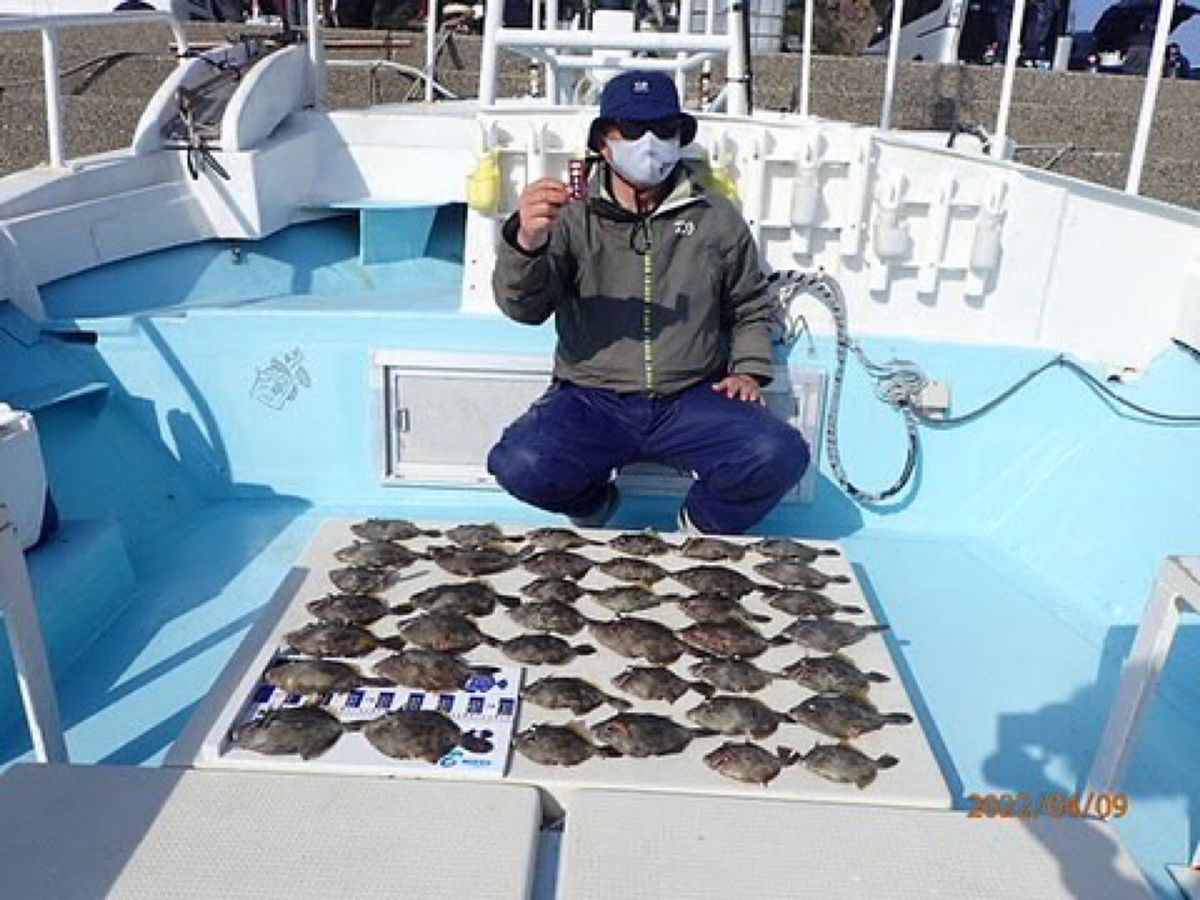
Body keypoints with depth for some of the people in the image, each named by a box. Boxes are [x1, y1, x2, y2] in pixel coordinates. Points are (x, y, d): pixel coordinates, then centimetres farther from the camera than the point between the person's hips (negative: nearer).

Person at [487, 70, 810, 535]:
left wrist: (748, 370, 6)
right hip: (592, 399, -1)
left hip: (693, 398, 2)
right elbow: (523, 307, -12)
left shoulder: (717, 219, 10)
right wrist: (526, 243, -33)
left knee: (778, 456, -25)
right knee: (520, 465, -28)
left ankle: (702, 525, 9)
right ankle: (593, 506, 9)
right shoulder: (573, 217, 2)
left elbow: (750, 307, 23)